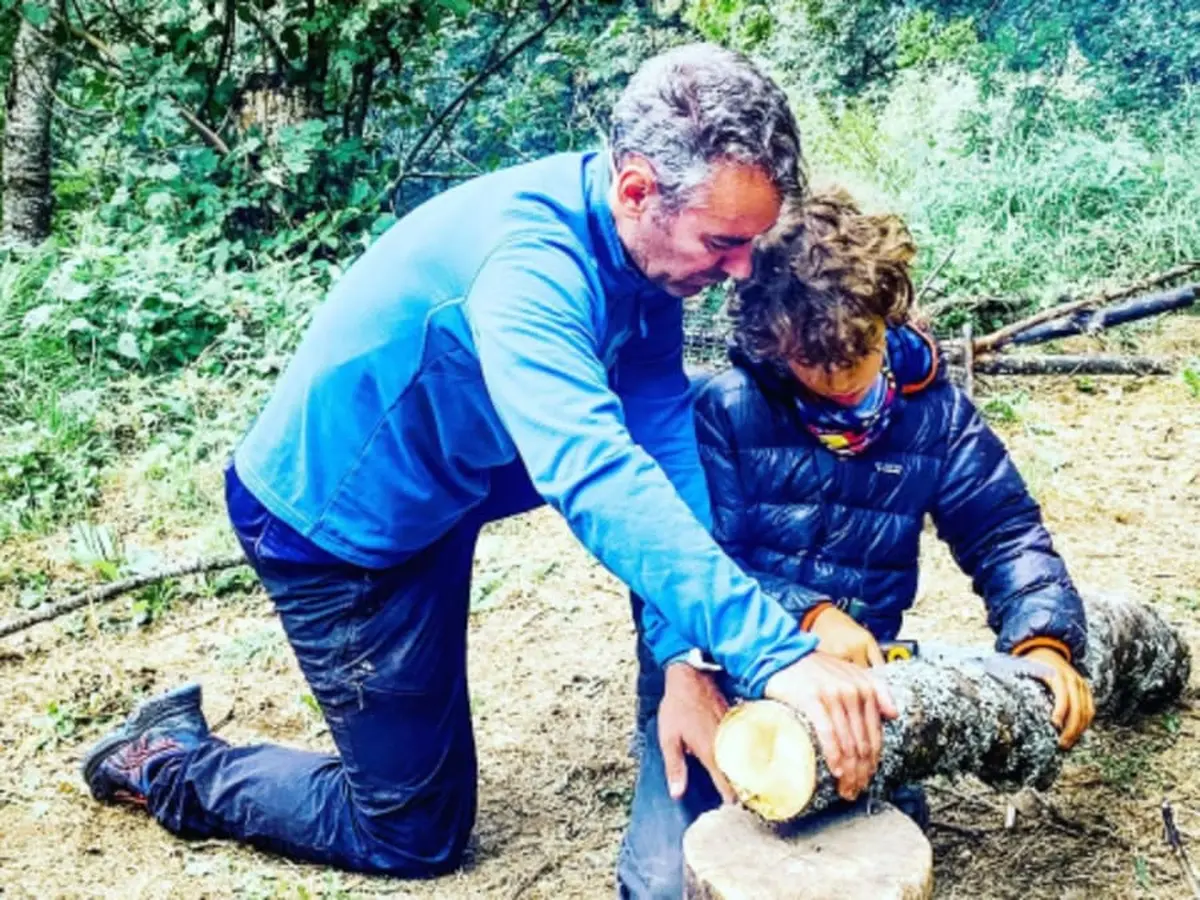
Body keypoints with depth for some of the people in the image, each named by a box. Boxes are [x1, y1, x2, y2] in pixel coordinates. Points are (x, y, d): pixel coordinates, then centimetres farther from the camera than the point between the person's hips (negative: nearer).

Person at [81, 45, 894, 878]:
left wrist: (685, 656, -22)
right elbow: (595, 480, -50)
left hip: (437, 485, 8)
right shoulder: (528, 263, -37)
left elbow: (662, 438, -14)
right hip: (334, 523, -7)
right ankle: (168, 762, 20)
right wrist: (774, 652, -55)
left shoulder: (651, 242, -12)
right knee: (417, 834, 6)